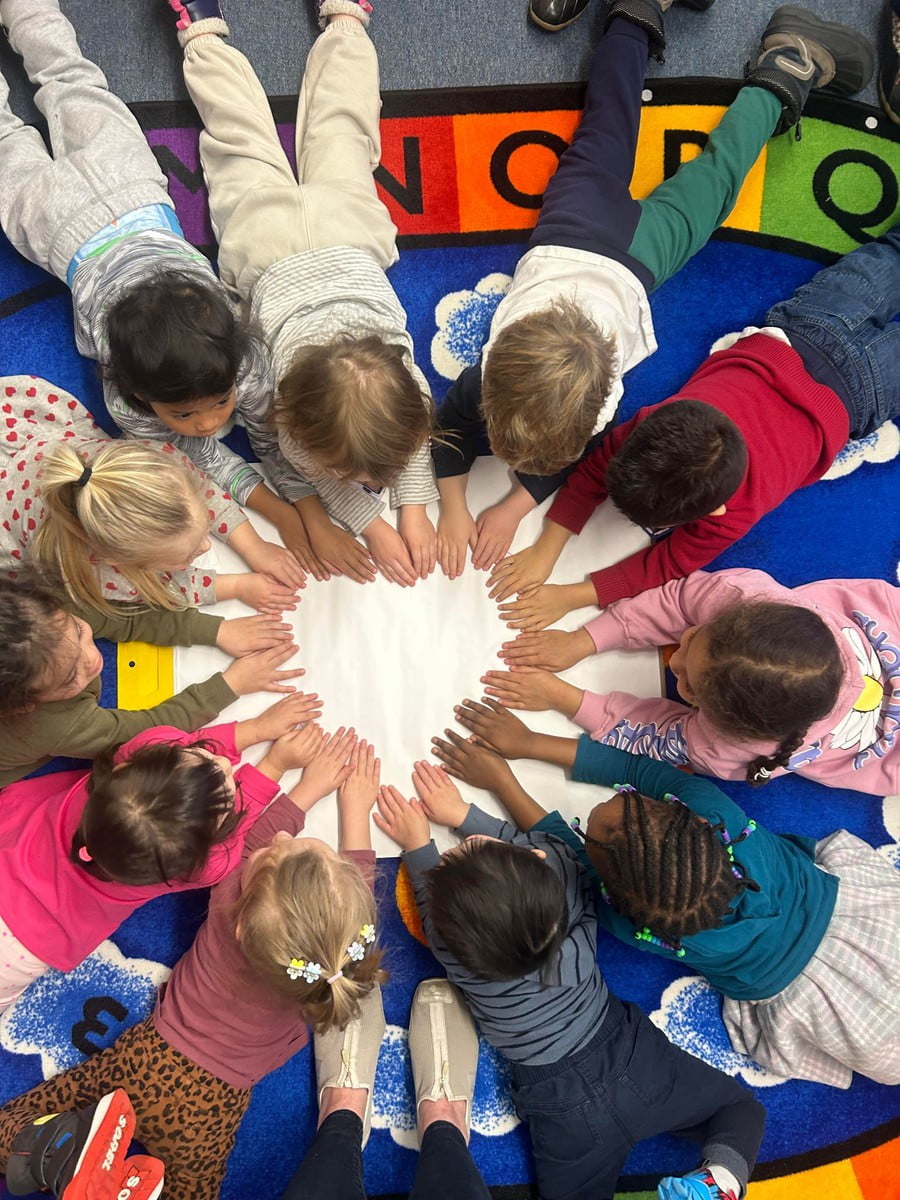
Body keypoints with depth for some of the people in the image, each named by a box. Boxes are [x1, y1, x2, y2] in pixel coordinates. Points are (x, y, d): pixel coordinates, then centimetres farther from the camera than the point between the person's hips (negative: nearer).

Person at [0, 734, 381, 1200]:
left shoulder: (228, 897, -25)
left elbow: (253, 838, -2)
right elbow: (359, 869, -3)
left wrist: (309, 786, 9)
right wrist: (356, 805, 7)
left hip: (146, 1063, 1)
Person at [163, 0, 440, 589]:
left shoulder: (399, 369, -39)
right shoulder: (285, 383, -40)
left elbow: (418, 430, -19)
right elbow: (300, 463, -23)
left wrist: (415, 507, -26)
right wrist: (370, 524, -29)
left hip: (344, 233, 1)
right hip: (267, 247, -1)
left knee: (338, 126, 28)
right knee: (245, 136, 26)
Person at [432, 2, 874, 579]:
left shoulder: (596, 408, -38)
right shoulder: (486, 378, -35)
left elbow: (575, 461, -18)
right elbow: (451, 424, -18)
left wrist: (513, 510, -27)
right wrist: (452, 509, -27)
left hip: (631, 260, -2)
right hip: (565, 242, 3)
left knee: (710, 181, 22)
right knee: (601, 147, 28)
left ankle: (788, 66, 37)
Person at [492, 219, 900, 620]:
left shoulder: (732, 514, -48)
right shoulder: (657, 427, -41)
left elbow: (667, 563, -34)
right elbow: (593, 471, -26)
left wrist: (568, 598, -41)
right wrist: (544, 553, -35)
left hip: (850, 387, -2)